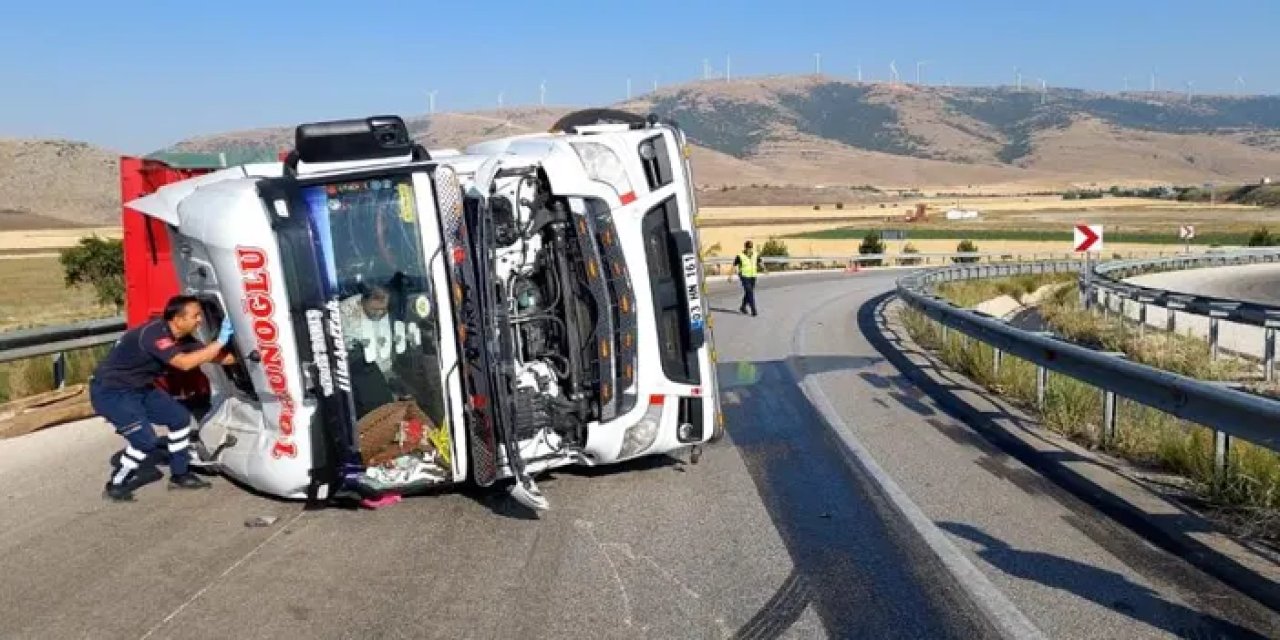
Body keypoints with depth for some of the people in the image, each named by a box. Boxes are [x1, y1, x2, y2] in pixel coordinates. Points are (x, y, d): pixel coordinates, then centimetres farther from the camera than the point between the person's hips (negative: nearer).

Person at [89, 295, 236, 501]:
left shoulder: (181, 338, -3)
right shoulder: (154, 334, -30)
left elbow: (211, 356, 5)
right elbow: (185, 363, -40)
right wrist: (221, 341, -37)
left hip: (139, 388, 9)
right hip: (110, 392, -9)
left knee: (180, 418, 7)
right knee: (145, 440, -16)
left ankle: (180, 475, 19)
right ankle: (115, 486, 5)